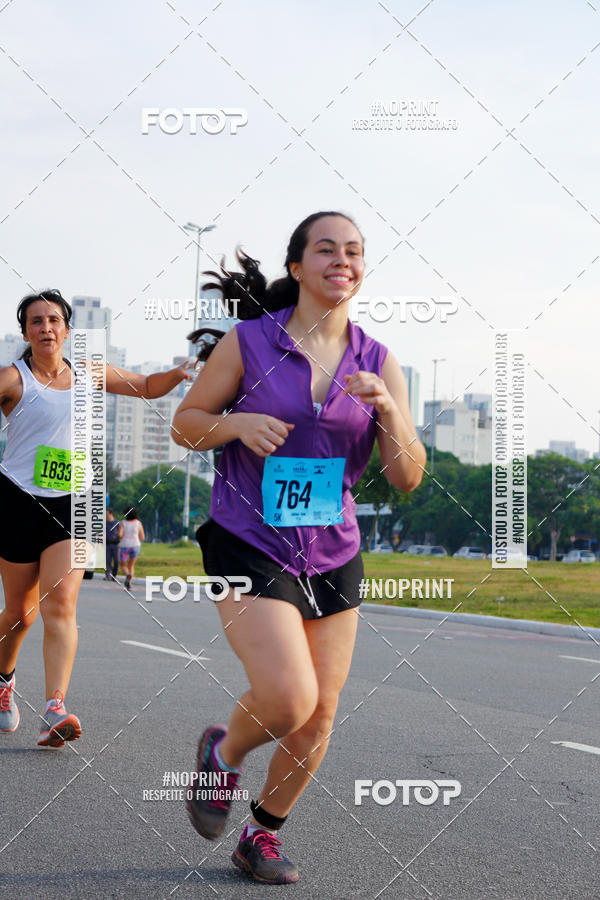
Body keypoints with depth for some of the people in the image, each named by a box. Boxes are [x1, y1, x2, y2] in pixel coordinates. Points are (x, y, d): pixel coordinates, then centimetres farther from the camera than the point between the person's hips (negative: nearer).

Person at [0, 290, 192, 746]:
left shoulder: (88, 375, 11)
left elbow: (148, 386, 23)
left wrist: (180, 373, 5)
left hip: (71, 504, 2)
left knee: (60, 604, -15)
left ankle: (55, 711, -26)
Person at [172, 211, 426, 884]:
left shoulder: (378, 363, 1)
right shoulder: (247, 343, -7)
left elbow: (408, 477, 0)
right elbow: (186, 423, 3)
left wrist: (386, 408, -18)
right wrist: (238, 424, -18)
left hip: (333, 553, 4)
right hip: (249, 544, -4)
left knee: (319, 715, 7)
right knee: (288, 700, -20)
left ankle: (262, 835, 30)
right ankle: (222, 752, 14)